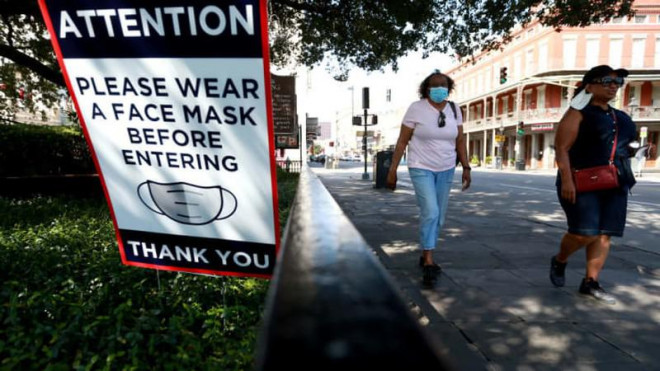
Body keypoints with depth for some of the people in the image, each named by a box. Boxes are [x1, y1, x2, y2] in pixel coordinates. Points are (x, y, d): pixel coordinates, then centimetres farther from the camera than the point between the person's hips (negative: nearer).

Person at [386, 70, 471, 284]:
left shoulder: (454, 110, 5)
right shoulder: (416, 108, -8)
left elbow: (460, 141, 9)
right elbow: (402, 141, -8)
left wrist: (466, 167, 4)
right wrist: (393, 169, -11)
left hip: (446, 170, 5)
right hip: (421, 169, -5)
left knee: (439, 217, 9)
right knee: (430, 212, -17)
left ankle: (425, 256, 26)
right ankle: (429, 262, -5)